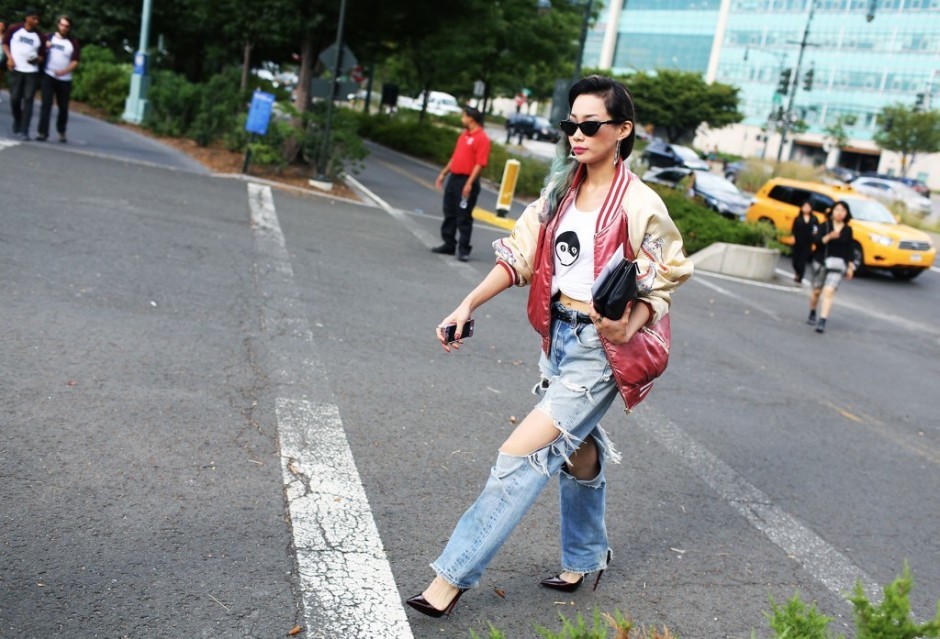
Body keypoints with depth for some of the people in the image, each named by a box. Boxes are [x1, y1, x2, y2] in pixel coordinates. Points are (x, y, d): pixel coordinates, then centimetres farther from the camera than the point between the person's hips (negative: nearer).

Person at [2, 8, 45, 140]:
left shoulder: (40, 37, 3)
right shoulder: (14, 29, 1)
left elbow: (42, 55, 8)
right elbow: (5, 43, 12)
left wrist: (37, 59, -14)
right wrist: (9, 57, -4)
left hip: (32, 72, 0)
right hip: (16, 70, 0)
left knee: (28, 100, -6)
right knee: (14, 99, 1)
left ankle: (24, 130, -5)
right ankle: (17, 122, 28)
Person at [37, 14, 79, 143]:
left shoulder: (73, 42, 4)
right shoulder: (48, 38, 6)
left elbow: (75, 62, -3)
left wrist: (64, 71, -19)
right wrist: (45, 48, -14)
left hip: (65, 79, 1)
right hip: (48, 76, -1)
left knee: (63, 107, 7)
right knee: (46, 104, -10)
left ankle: (61, 132, 23)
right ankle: (42, 132, -12)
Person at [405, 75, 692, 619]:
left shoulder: (639, 205, -13)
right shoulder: (562, 192, 5)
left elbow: (659, 288, -8)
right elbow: (520, 255, 2)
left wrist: (627, 328, -27)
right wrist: (469, 306, -8)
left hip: (599, 349, -7)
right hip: (558, 337, 7)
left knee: (523, 456, -11)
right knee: (576, 450, 21)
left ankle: (455, 575, -1)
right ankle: (588, 555, 44)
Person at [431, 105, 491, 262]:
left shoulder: (482, 138, -12)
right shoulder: (464, 135, 15)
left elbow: (480, 163, -18)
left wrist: (469, 183, -24)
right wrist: (443, 173, 20)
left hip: (466, 181, -9)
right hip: (454, 178, 9)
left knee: (464, 217, -4)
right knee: (449, 214, 13)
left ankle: (464, 250, 2)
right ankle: (449, 244, 22)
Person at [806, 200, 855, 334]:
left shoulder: (848, 230, 3)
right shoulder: (825, 226, -2)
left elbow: (850, 249, 8)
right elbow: (816, 240, -14)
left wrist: (851, 266, 6)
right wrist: (828, 237, -30)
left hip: (837, 264, 0)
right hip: (820, 263, 1)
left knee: (829, 292, -16)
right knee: (817, 291, 13)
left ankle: (822, 322, -20)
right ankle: (812, 315, 38)